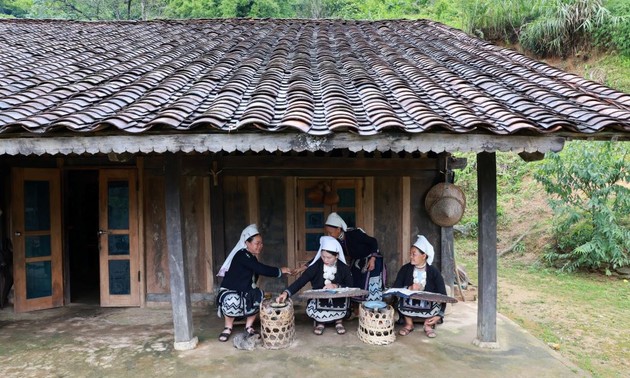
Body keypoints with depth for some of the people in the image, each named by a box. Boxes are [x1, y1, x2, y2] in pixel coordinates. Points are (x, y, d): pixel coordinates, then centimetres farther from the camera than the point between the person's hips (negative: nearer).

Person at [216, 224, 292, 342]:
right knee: (232, 301, -38)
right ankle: (228, 327, -10)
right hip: (229, 291, -8)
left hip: (244, 292, 9)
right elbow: (261, 269, -29)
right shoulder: (242, 255, -20)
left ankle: (249, 326, 2)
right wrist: (280, 271, -20)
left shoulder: (252, 257, 8)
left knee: (260, 296, -15)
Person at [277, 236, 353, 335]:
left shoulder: (343, 268, -7)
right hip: (318, 300, 0)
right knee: (311, 311, -31)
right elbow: (301, 281, -19)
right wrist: (286, 293, -34)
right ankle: (319, 322, 6)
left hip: (338, 302, 0)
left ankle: (338, 320, 4)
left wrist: (336, 286, -24)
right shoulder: (316, 266, -10)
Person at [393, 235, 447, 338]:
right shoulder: (405, 269, -4)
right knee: (400, 298, -28)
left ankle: (428, 324, 2)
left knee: (437, 299, -29)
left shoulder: (434, 272, -9)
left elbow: (442, 295, -12)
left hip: (428, 306, -1)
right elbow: (395, 288, -9)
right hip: (409, 306, 1)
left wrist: (439, 315, -21)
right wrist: (409, 288, -27)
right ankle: (408, 324, 1)